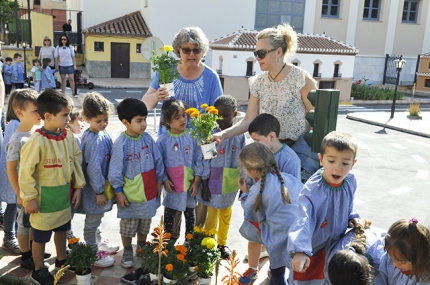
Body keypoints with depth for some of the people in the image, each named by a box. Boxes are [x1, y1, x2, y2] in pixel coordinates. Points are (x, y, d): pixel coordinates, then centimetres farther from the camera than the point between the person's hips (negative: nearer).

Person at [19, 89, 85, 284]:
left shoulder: (68, 136, -5)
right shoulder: (37, 141, -24)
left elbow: (76, 161, 6)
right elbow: (25, 171, -19)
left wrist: (78, 186, 5)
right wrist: (29, 198, -15)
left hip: (64, 196, 6)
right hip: (44, 200, -6)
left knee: (62, 229, 24)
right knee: (40, 236, 13)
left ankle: (61, 260, 45)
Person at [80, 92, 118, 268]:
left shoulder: (90, 134, 2)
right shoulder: (96, 140, -27)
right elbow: (93, 168, -27)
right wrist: (99, 191, -19)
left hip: (102, 185, 9)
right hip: (96, 189, -9)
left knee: (96, 219, 26)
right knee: (92, 223, 9)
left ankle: (98, 244, 45)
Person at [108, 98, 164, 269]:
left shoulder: (147, 138, -6)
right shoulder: (121, 143, -18)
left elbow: (158, 161, 4)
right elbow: (115, 170, -13)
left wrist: (159, 181, 7)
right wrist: (118, 191, -11)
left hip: (149, 192, 4)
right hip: (130, 194, -4)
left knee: (145, 224, 22)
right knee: (127, 227, 14)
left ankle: (142, 248, 42)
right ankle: (127, 252, 34)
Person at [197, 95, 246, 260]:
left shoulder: (240, 136, -7)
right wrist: (204, 185, -8)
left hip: (229, 186, 2)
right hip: (212, 184, -2)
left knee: (226, 216, 19)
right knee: (210, 217, 9)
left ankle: (222, 244, 39)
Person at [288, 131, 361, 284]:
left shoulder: (350, 181, -14)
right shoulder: (312, 190, -35)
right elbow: (303, 221, -44)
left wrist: (352, 217, -7)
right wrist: (300, 250, -54)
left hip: (337, 243, 6)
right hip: (312, 246, -5)